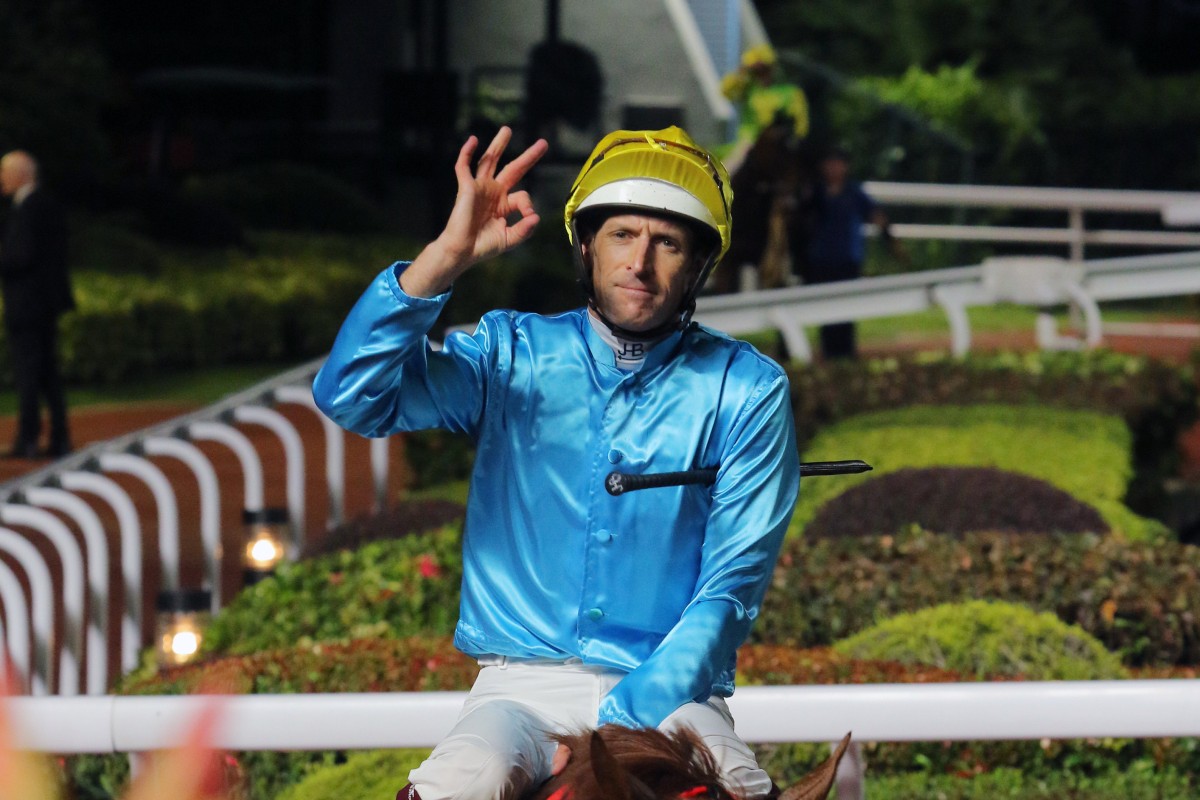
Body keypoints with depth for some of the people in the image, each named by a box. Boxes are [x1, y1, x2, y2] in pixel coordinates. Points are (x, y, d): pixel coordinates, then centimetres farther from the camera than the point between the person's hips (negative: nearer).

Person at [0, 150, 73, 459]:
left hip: (25, 303, -9)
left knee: (27, 372, -6)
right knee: (48, 373, 13)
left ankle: (28, 439, -6)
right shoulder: (49, 204, 13)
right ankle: (60, 439, 13)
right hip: (49, 299, 9)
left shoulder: (26, 209, -17)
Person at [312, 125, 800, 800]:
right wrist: (447, 258, -19)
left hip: (671, 691, 0)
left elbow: (732, 585, -2)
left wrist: (624, 720, -15)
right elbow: (350, 395, -7)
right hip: (525, 684, 0)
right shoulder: (511, 357, 7)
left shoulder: (748, 391, 3)